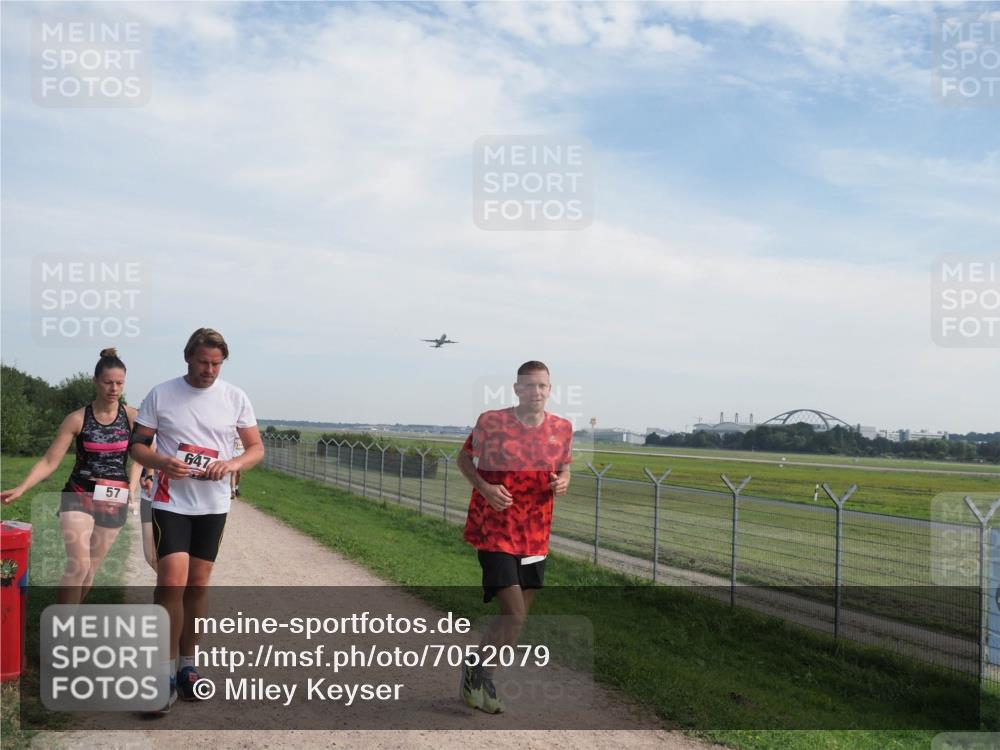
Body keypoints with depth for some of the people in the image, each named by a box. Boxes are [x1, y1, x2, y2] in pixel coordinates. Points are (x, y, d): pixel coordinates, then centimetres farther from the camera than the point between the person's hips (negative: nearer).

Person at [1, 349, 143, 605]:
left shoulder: (133, 418, -4)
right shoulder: (77, 419, -7)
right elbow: (49, 461, -7)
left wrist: (133, 486, -7)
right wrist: (20, 489, -19)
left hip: (114, 501, 2)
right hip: (78, 496, -2)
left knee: (91, 569, 10)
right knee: (78, 565, -17)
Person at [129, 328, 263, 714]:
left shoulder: (235, 398, 1)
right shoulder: (161, 394, -2)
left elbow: (257, 448, 3)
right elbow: (137, 445, 1)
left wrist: (233, 464, -18)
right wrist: (162, 462, -20)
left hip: (213, 505, 2)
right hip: (170, 502, -2)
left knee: (198, 585, 10)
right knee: (172, 582, -13)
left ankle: (187, 665, 24)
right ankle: (166, 673, 0)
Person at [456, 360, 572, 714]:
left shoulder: (562, 428, 1)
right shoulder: (491, 422, -10)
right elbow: (464, 459, 4)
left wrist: (562, 483, -8)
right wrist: (485, 488, -14)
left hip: (535, 535, 5)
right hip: (495, 531, -5)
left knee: (518, 615, 12)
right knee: (514, 613, -13)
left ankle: (483, 676, 33)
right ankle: (476, 669, 13)